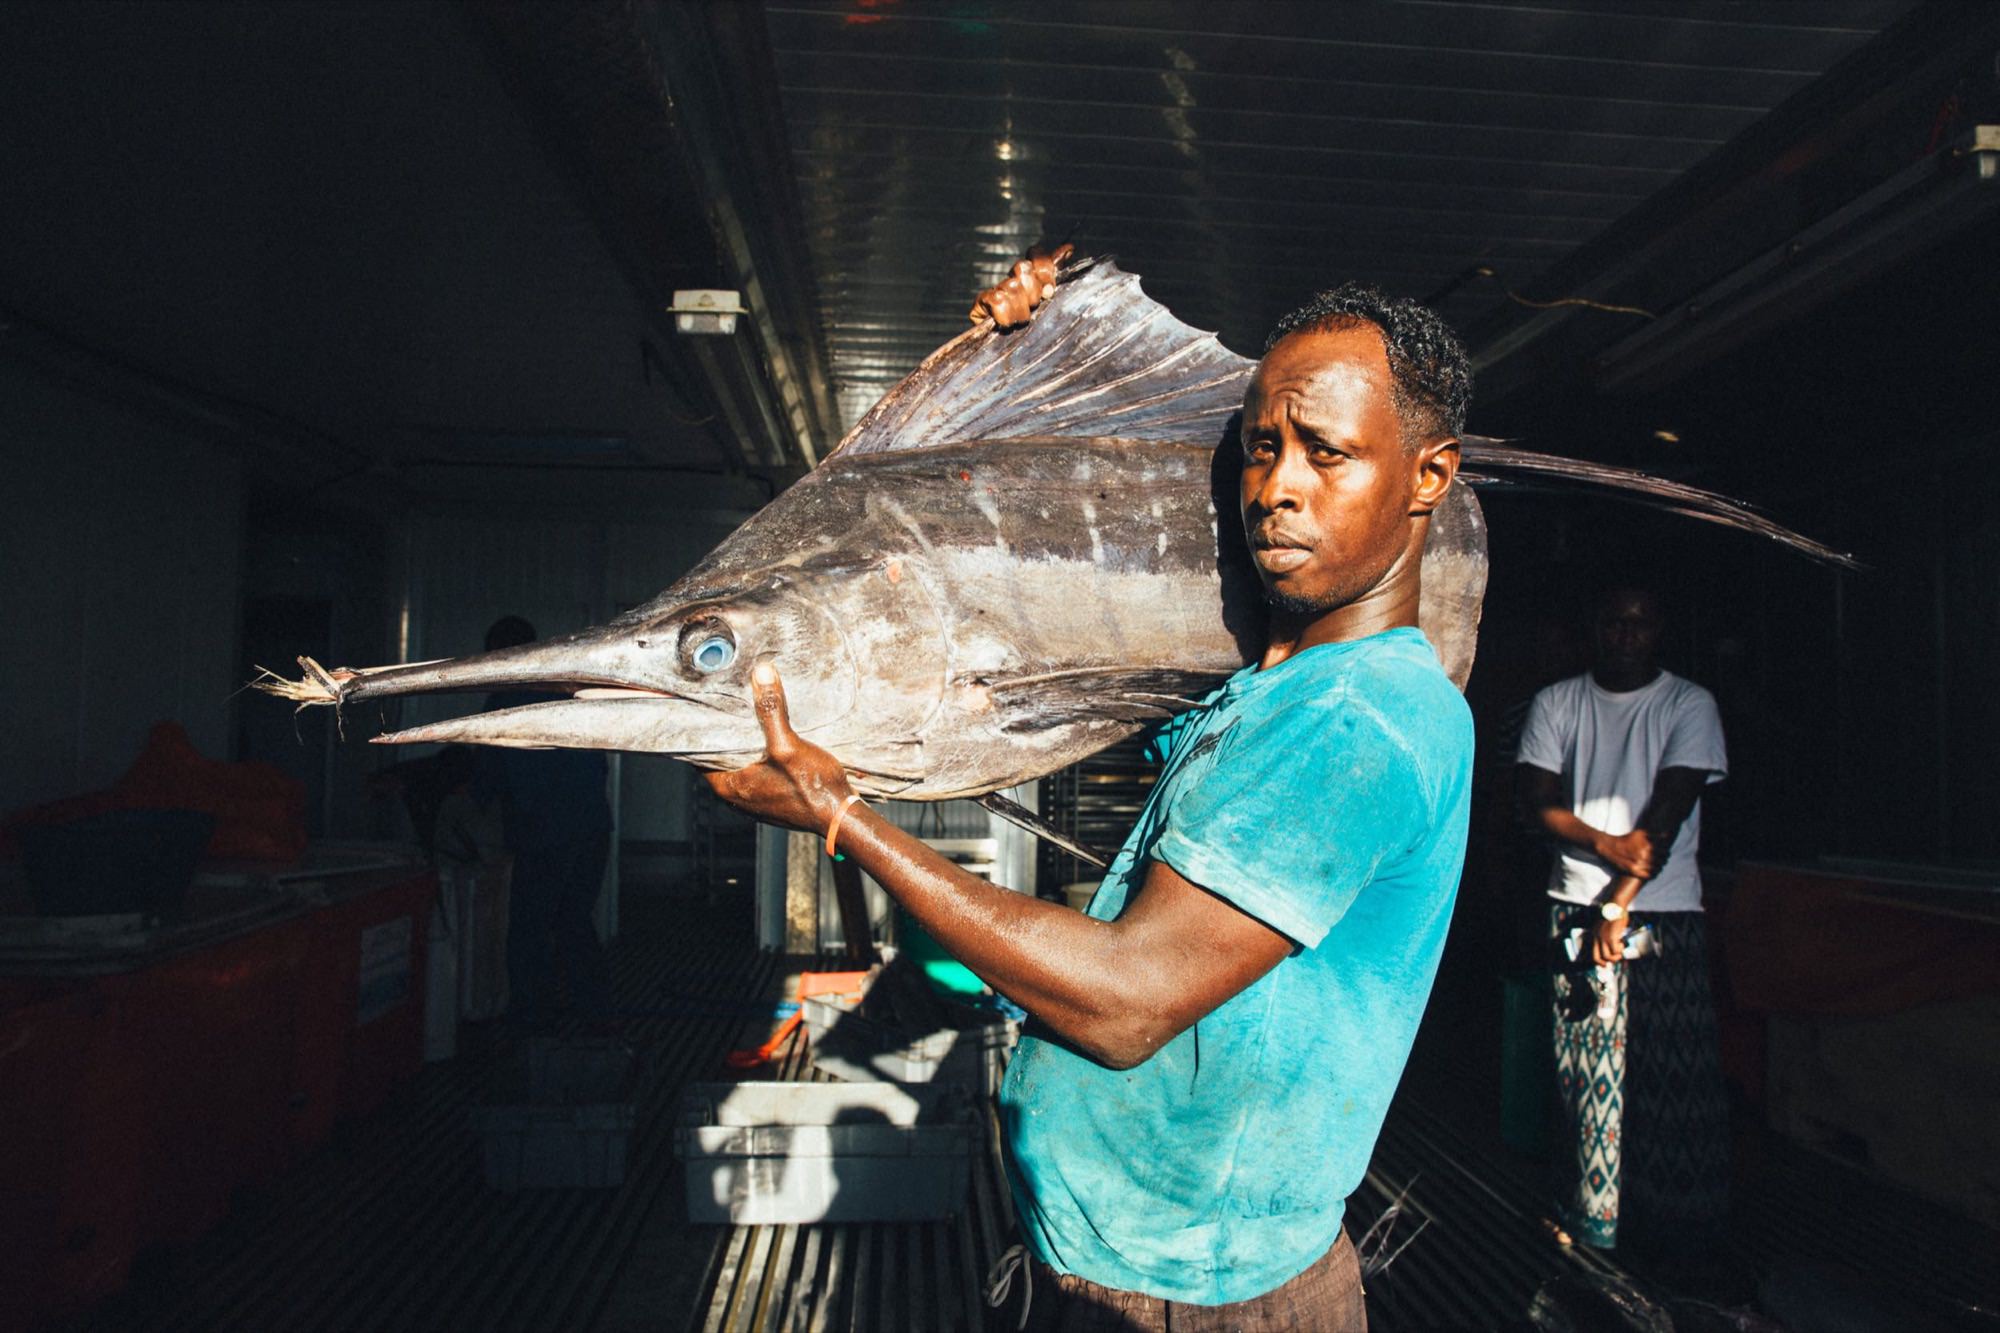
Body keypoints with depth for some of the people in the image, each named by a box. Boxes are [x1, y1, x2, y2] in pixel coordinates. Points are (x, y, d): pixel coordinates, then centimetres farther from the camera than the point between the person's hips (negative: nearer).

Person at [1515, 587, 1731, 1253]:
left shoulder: (1689, 704, 2)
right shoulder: (1555, 703, 8)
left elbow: (1667, 815, -7)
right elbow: (1537, 802, 1)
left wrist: (1619, 904, -14)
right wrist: (1604, 843, -16)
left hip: (1665, 909, -1)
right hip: (1578, 905, 1)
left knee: (1674, 1070, 0)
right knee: (1587, 1067, 2)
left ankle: (1680, 1220, 14)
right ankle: (1595, 1213, 14)